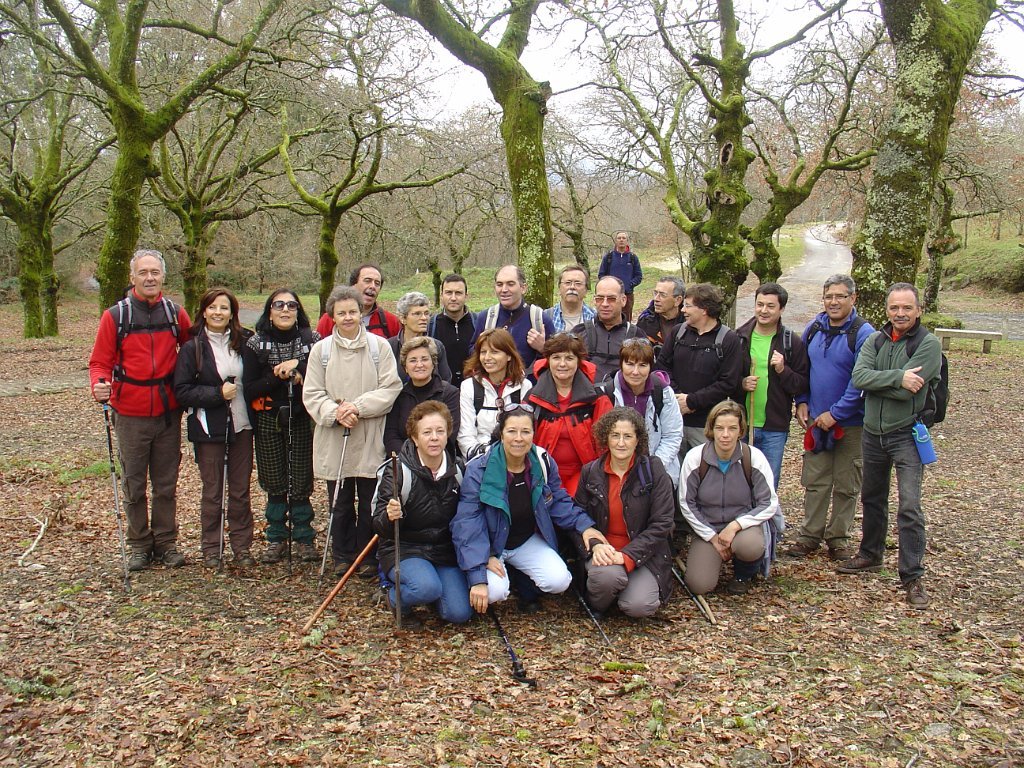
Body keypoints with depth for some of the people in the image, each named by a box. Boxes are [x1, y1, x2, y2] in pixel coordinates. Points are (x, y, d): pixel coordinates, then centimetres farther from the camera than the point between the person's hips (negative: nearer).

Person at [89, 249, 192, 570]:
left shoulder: (176, 314, 2)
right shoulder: (115, 316, -5)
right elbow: (100, 362, -4)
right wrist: (99, 385, -24)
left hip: (168, 412, 2)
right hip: (131, 415, -2)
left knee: (166, 483, 10)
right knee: (134, 485, 8)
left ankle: (166, 542, 22)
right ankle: (139, 545, 21)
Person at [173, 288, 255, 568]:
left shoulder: (243, 342, 2)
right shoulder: (192, 348, -5)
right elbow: (181, 391, -9)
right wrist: (218, 393, -18)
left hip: (241, 426, 2)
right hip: (209, 429, -2)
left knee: (241, 490, 9)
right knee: (212, 492, 7)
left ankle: (242, 546, 20)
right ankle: (210, 548, 19)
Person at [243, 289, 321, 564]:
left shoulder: (313, 340, -1)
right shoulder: (256, 343, 1)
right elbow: (249, 388, -5)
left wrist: (298, 367, -18)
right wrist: (280, 377, -15)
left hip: (302, 420, -1)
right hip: (268, 420, 1)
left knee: (301, 482, 0)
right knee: (274, 483, 7)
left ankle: (304, 538, 15)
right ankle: (276, 539, 20)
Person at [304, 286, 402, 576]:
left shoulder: (379, 346, 1)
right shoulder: (321, 349, 4)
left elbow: (390, 388, -5)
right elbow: (312, 394, 0)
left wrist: (358, 407, -16)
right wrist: (335, 412, -17)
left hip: (371, 440, -1)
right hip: (333, 441, 1)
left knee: (370, 504, 7)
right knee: (340, 504, 10)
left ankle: (368, 556, 23)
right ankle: (342, 556, 25)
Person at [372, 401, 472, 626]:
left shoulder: (457, 470, -1)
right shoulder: (398, 471, -15)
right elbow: (380, 527, -16)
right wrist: (389, 517, -39)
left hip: (445, 550, 4)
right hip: (404, 549, -4)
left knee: (460, 613, -11)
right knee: (428, 587, -33)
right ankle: (396, 595, 1)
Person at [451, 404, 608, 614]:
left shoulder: (544, 462, -10)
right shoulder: (479, 469, -23)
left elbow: (558, 501, 6)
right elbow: (467, 523, -25)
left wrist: (583, 524, -11)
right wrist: (477, 576, -33)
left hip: (529, 541, 4)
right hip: (489, 544, -4)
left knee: (559, 581, -20)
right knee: (495, 591, -30)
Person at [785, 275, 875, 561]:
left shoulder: (863, 333, -13)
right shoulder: (813, 328, 5)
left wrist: (835, 413, -17)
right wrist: (802, 402, 5)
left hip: (850, 423, -4)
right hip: (816, 420, 4)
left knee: (846, 486, 8)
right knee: (815, 482, 9)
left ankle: (838, 538, 20)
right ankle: (810, 535, 19)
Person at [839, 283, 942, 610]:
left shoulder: (928, 344, -11)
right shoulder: (876, 341, 4)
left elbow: (907, 390, -22)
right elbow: (858, 377, -13)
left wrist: (876, 380, -10)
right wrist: (897, 377, -23)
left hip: (906, 434, -6)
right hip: (873, 433, 6)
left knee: (909, 507, -12)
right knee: (872, 499, 20)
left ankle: (912, 577, -5)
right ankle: (870, 555, 38)